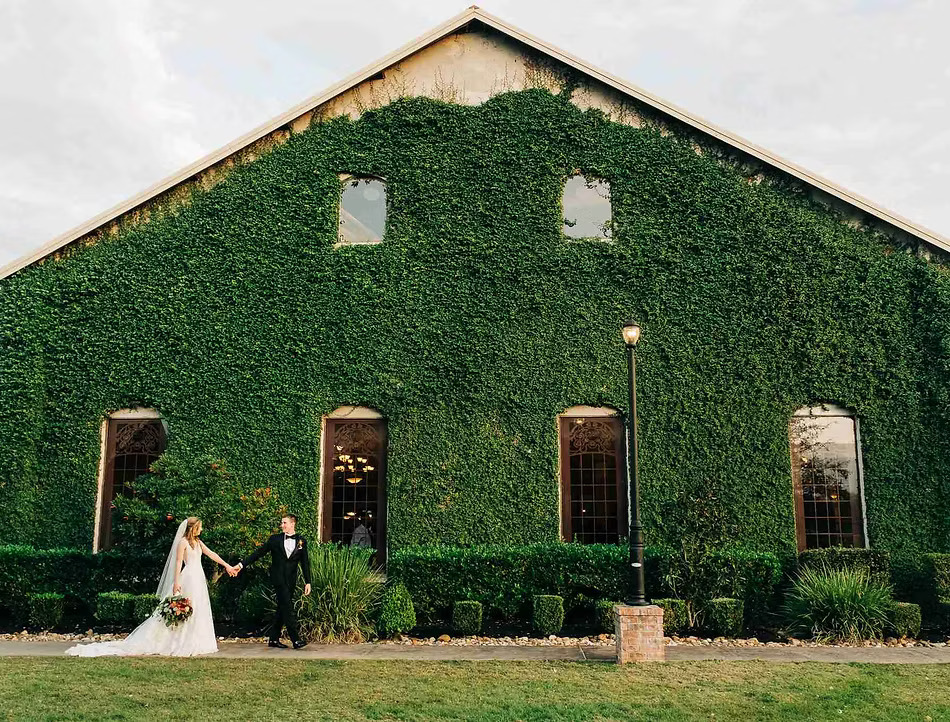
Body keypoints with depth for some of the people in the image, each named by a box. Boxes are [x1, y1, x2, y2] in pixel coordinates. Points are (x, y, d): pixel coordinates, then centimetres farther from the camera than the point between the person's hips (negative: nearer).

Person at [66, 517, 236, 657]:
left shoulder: (197, 542, 16)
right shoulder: (183, 542, -6)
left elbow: (211, 554, 19)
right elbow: (178, 562, -11)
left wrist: (227, 565, 19)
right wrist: (176, 582, -17)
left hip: (198, 579, 8)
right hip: (188, 578, -8)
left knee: (198, 611, 6)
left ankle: (192, 644, 11)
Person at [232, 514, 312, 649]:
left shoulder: (301, 541, 7)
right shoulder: (275, 539, 3)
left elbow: (305, 563, 7)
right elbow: (258, 553, 4)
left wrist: (307, 582, 3)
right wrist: (242, 564, -2)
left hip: (291, 580, 3)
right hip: (278, 578, -3)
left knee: (282, 609, 9)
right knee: (287, 607, -12)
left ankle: (273, 639, 18)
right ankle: (295, 639, -14)